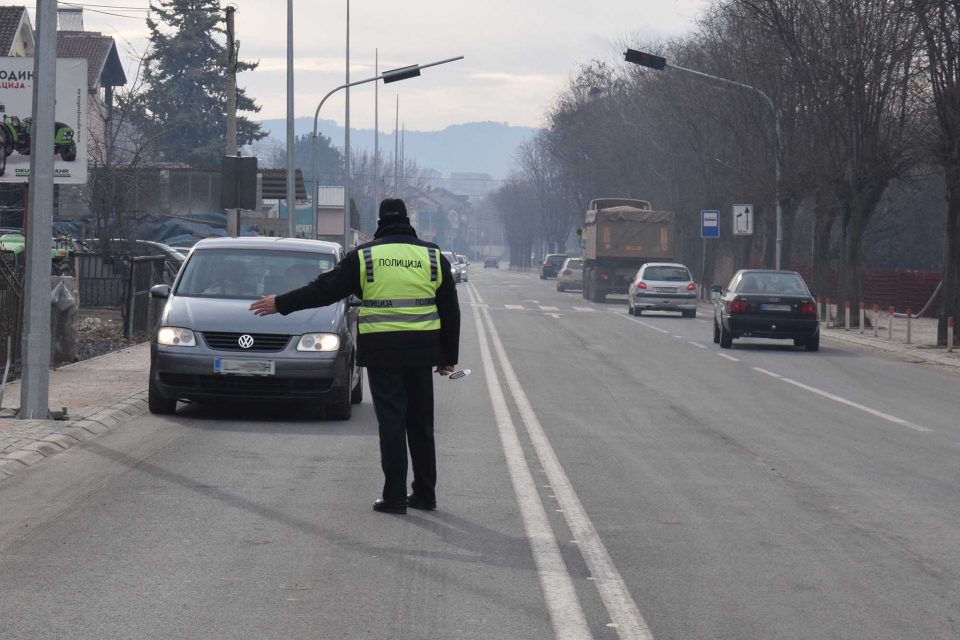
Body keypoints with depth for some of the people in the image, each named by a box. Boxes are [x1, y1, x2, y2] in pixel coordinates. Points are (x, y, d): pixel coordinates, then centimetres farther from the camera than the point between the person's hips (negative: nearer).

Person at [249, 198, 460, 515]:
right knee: (421, 423, 11)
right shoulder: (433, 257, 7)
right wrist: (449, 356, 17)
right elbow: (451, 311, 9)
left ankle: (394, 496, -2)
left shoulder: (364, 257, -1)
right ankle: (425, 493, 15)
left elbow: (323, 290, 1)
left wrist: (280, 303, 11)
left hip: (381, 350, -2)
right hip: (421, 349, 2)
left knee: (391, 421, 0)